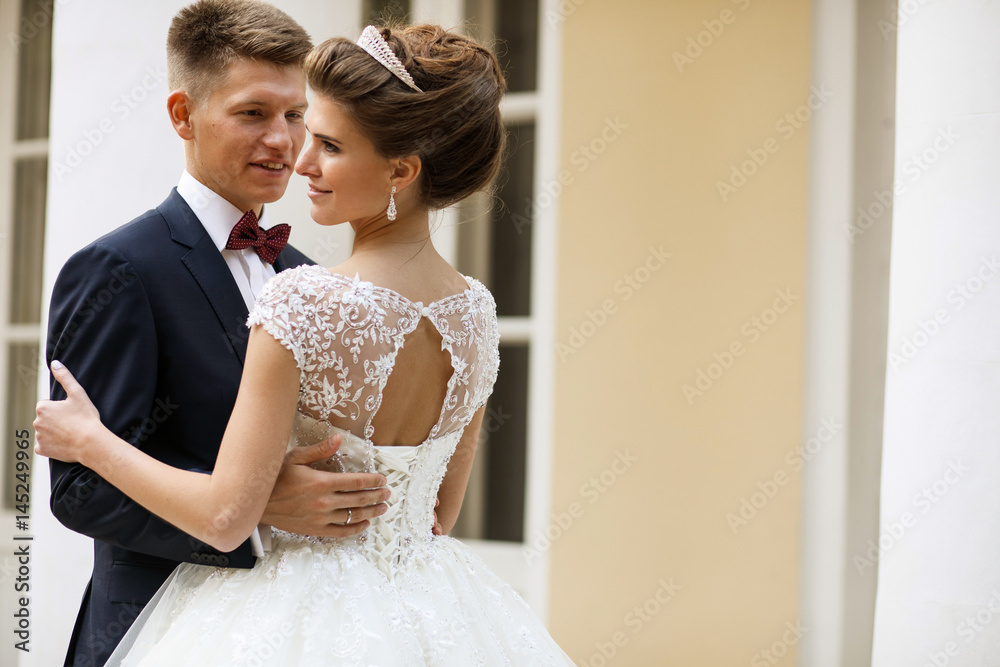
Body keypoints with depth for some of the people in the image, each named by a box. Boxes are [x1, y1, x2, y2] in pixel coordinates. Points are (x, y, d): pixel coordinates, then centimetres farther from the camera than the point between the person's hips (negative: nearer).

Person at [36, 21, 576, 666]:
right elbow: (442, 510, 9)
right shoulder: (477, 310, -2)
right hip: (431, 613, 5)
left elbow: (226, 516, -19)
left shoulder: (303, 302, -22)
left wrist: (89, 440, -7)